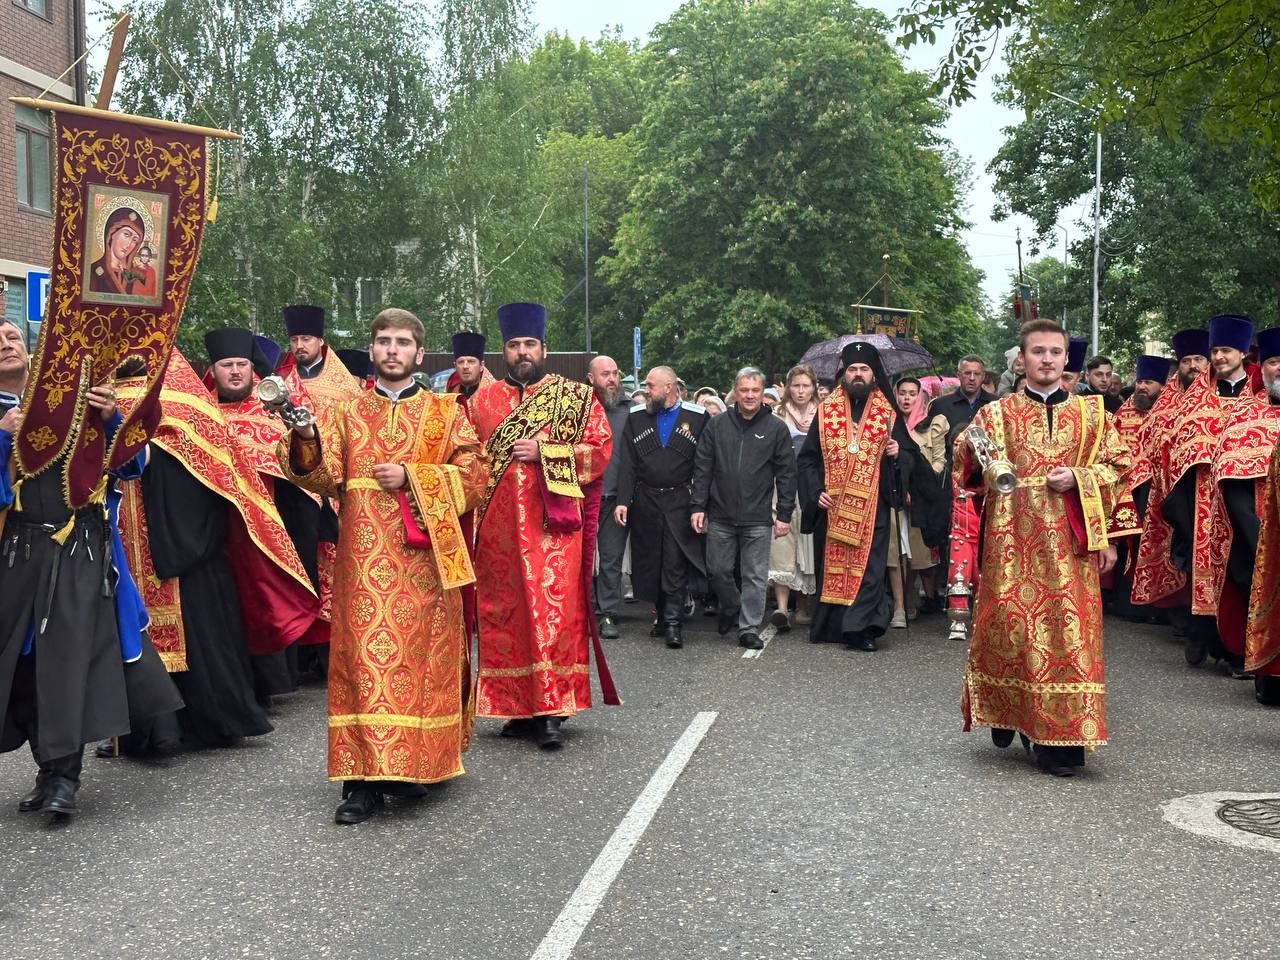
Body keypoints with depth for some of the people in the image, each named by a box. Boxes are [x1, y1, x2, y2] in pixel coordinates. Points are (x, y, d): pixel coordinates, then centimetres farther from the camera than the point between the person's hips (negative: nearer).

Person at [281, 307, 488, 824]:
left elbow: (473, 475, 0)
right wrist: (307, 441, -20)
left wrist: (410, 478, -10)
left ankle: (417, 762, 16)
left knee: (422, 656, 1)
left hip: (423, 557, 0)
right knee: (363, 656, -5)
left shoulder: (445, 411, 10)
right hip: (365, 560, 1)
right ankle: (365, 779, -3)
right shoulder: (346, 412, 13)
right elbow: (326, 476, 0)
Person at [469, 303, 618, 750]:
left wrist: (543, 453, -11)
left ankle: (551, 711, -4)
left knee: (553, 611, -7)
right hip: (498, 527, 3)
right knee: (504, 613, 4)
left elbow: (600, 449, -2)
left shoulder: (575, 397, 6)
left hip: (553, 525, -3)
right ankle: (519, 708, 13)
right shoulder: (482, 401, 14)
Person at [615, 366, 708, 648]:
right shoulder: (636, 416, 6)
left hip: (680, 501, -3)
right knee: (649, 561, 8)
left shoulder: (698, 417, -1)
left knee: (676, 564, -5)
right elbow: (626, 463, 3)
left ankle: (672, 622, -2)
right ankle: (662, 614, 21)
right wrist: (623, 501, -5)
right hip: (645, 501, 3)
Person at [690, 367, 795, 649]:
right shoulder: (717, 426, 6)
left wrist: (784, 514, -2)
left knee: (755, 577, 1)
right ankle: (731, 608, 35)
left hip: (757, 519, -2)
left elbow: (786, 474, 2)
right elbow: (702, 469, 6)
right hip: (720, 517, 2)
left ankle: (749, 628, 11)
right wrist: (698, 506, -1)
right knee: (718, 571, 9)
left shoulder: (776, 429, 2)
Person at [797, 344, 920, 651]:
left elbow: (911, 454, 9)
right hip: (832, 505, 1)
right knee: (831, 564, 5)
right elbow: (808, 458, 7)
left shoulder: (888, 413, 7)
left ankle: (861, 628, -5)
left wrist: (898, 454, -13)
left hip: (872, 505, -1)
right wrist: (815, 492, -5)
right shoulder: (826, 411, 6)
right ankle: (830, 625, 16)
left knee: (868, 565, -6)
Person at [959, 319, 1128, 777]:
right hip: (1012, 540, 0)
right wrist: (973, 450, -21)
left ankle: (1059, 738, 2)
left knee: (1068, 630, -4)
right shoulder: (997, 414, 8)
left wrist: (1078, 478, -8)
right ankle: (1008, 712, 24)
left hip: (1069, 541, 0)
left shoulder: (1091, 412, 11)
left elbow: (1118, 464, 9)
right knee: (1010, 624, 1)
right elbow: (969, 471, 1)